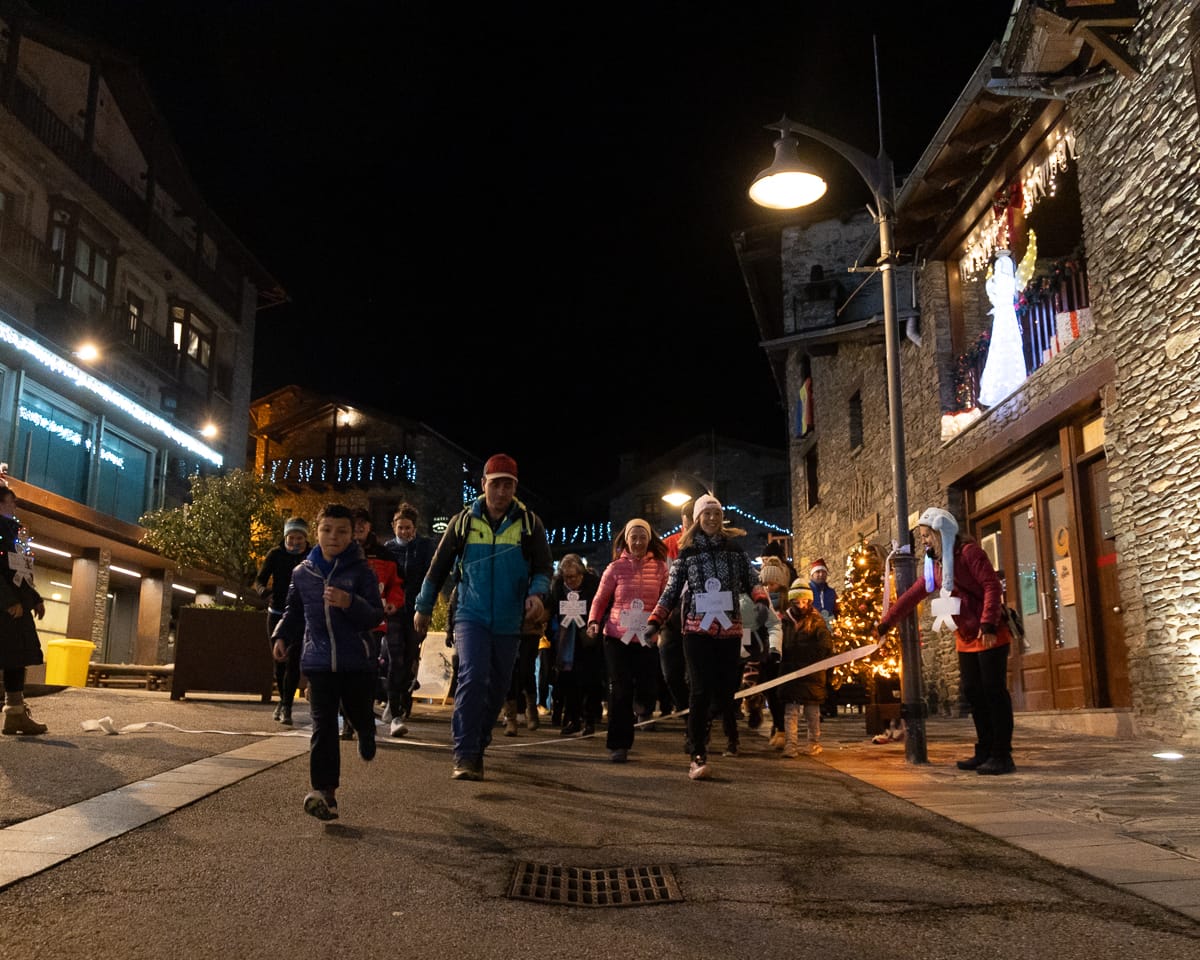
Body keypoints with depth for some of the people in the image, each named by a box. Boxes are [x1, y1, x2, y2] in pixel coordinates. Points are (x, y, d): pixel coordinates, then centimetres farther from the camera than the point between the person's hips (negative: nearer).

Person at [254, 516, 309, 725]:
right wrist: (263, 589, -22)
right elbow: (260, 579, 0)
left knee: (293, 661, -10)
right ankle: (284, 699, 29)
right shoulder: (276, 554, -2)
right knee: (279, 661, 8)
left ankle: (286, 706, -6)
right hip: (277, 614, 2)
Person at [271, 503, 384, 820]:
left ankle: (366, 737, 53)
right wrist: (283, 636, 4)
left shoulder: (361, 571, -6)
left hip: (356, 661, -1)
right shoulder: (303, 573, 5)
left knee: (360, 714, 16)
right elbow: (294, 610, 20)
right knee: (323, 726, -6)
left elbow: (376, 616, -9)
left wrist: (350, 603, -26)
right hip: (318, 661, 1)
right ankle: (324, 792, -8)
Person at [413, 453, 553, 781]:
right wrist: (423, 608, 13)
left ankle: (478, 747, 28)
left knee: (497, 688, 10)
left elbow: (544, 567, 4)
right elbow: (438, 567, 10)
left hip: (509, 622, 2)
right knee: (472, 677, -19)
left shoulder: (529, 523, 3)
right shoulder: (464, 521, 2)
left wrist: (537, 594, -18)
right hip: (471, 615, -2)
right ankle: (465, 754, -16)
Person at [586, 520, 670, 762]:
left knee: (648, 689, -5)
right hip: (617, 636, -1)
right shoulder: (615, 568, 0)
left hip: (647, 639, 1)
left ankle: (639, 702, 35)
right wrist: (593, 621, -10)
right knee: (619, 692, 0)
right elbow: (600, 598, 4)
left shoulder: (659, 567, 3)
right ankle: (618, 745, 12)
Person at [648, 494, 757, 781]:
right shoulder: (687, 552, 5)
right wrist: (655, 622, -3)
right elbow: (671, 591, 5)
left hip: (729, 629, 3)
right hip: (697, 629, -2)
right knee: (701, 691, -8)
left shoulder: (735, 549, 11)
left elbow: (751, 583, 13)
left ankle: (699, 733, 28)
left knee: (726, 688, 1)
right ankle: (697, 757, -3)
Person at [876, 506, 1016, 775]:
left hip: (989, 634, -8)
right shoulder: (935, 564, 13)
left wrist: (988, 625, -25)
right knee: (973, 693, 8)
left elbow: (992, 586, -17)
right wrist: (885, 623, 13)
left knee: (993, 691, -6)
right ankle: (985, 752, 16)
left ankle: (1002, 755, -2)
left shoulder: (968, 551, -11)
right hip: (965, 637, 8)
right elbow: (912, 595, 15)